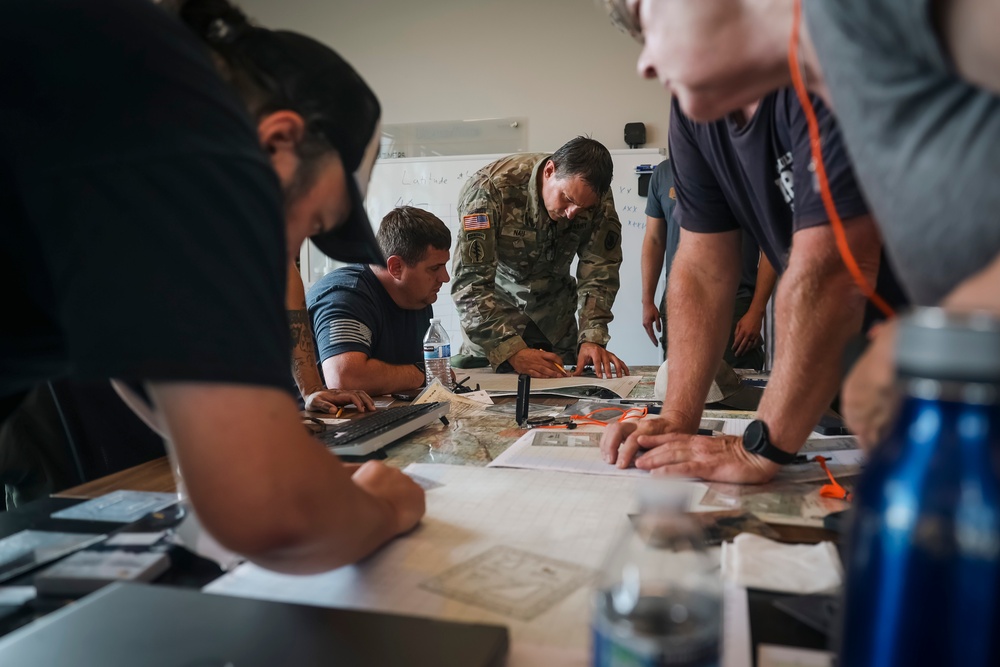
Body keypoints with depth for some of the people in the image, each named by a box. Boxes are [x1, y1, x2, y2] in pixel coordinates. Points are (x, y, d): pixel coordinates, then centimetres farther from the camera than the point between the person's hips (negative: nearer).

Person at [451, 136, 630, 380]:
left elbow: (600, 269, -16)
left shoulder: (598, 199, -20)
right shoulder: (490, 188, -32)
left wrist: (593, 337, -31)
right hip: (494, 304, -3)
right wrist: (512, 351, -44)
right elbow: (470, 283, -35)